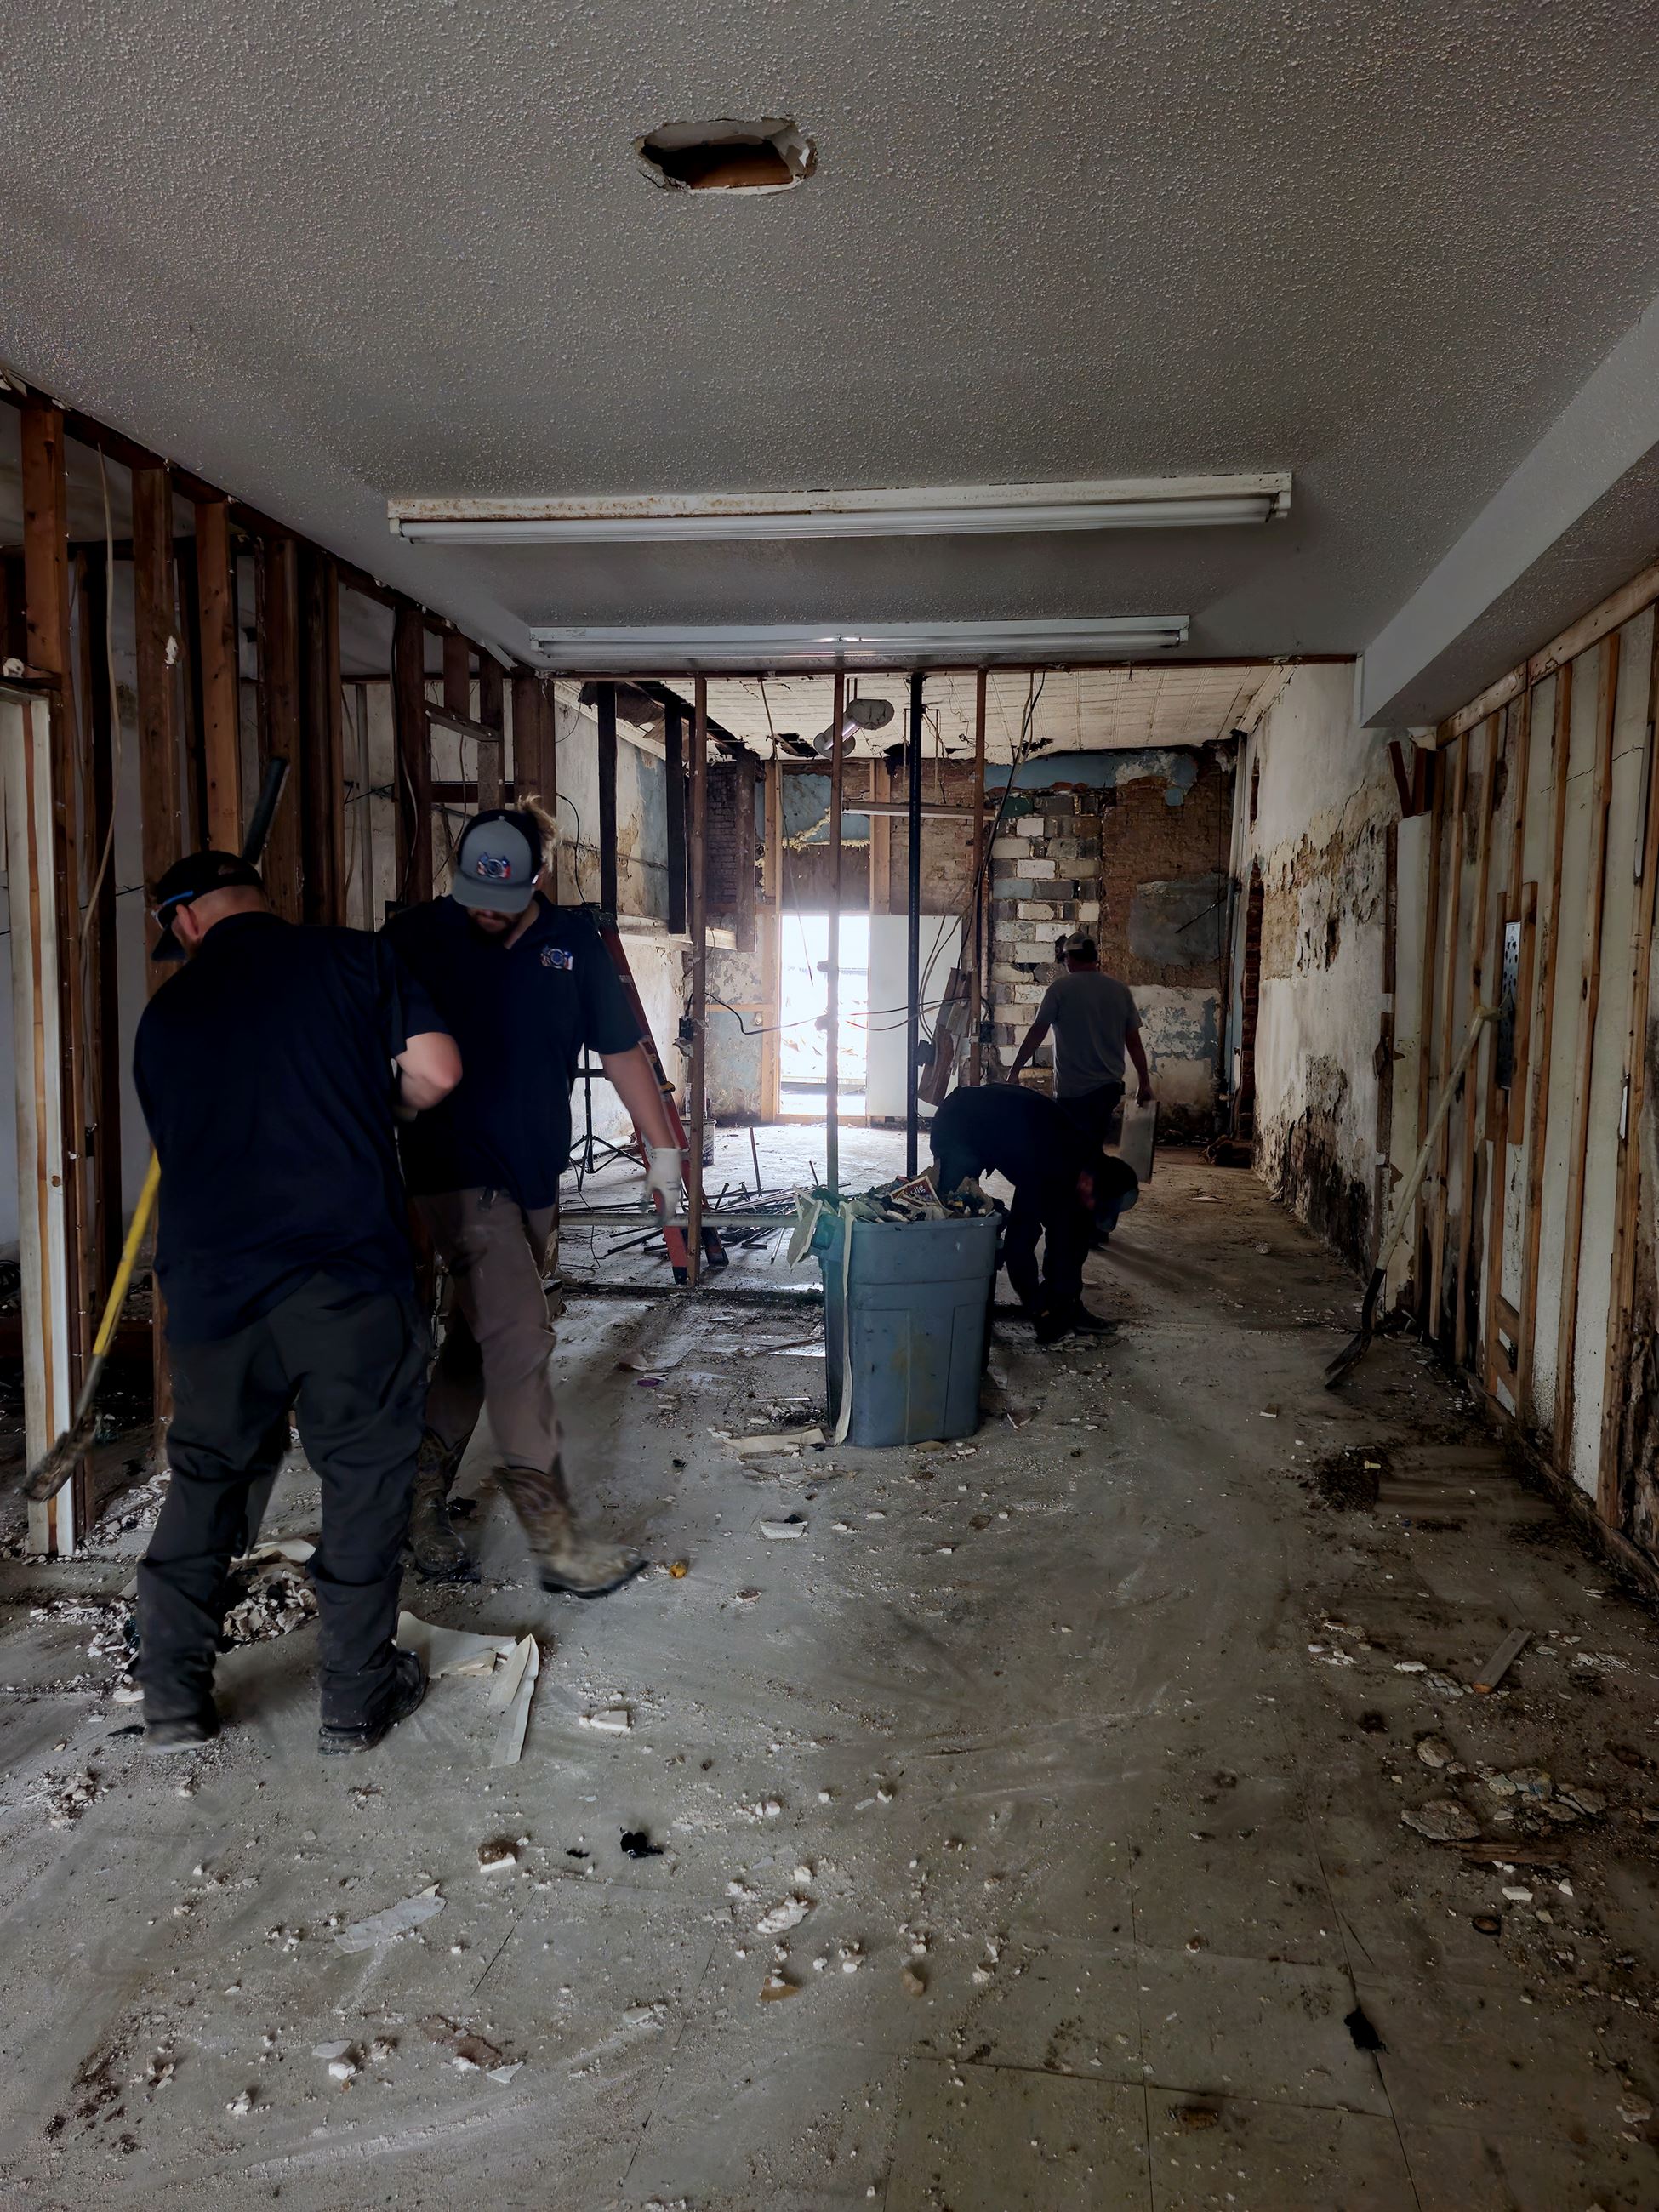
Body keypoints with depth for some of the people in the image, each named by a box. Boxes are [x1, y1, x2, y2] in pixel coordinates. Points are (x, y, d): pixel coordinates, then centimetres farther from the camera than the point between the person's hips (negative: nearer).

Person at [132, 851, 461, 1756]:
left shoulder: (166, 1011, 13)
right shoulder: (353, 958, 2)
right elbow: (437, 1071, -4)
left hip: (210, 1281, 4)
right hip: (346, 1273, -3)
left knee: (206, 1475, 19)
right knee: (364, 1475, 10)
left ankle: (172, 1696, 25)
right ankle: (356, 1697, 19)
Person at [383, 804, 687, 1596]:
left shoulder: (572, 939, 5)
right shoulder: (415, 936, -3)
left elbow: (621, 1052, 10)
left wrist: (663, 1148, 10)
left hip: (533, 1177, 5)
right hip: (457, 1174, -4)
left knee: (476, 1343, 11)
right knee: (520, 1337, -12)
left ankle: (421, 1504, 26)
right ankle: (555, 1541, -6)